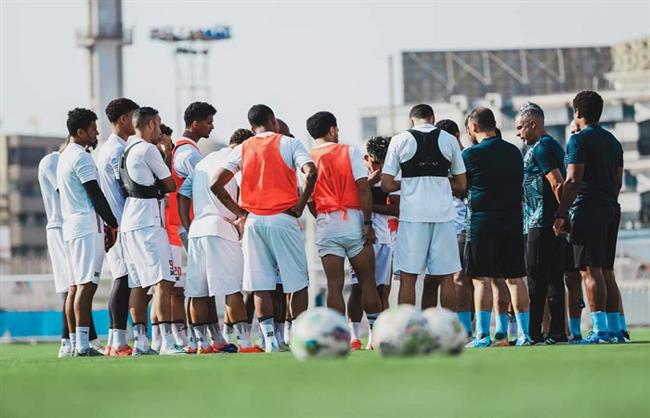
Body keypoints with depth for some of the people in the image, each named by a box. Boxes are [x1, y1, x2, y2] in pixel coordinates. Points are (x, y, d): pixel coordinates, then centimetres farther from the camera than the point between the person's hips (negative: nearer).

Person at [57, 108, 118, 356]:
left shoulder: (64, 158, 20)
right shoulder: (81, 157, -11)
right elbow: (96, 195, -14)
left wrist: (104, 224, 21)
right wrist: (113, 224, -6)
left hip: (71, 225, 10)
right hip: (87, 226, -10)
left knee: (82, 284, 9)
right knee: (86, 284, -13)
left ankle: (83, 343, 7)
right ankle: (82, 345, -18)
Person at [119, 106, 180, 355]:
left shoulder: (126, 150, 16)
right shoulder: (148, 150, -9)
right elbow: (170, 185, -2)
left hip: (128, 223, 9)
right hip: (148, 222, -9)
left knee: (138, 284, 9)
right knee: (163, 281, -13)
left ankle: (141, 342, 9)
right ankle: (167, 342, -20)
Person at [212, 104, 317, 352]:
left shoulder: (242, 149, 11)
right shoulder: (289, 144, 2)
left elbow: (216, 184, 3)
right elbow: (310, 173, -14)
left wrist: (239, 212, 8)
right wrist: (299, 206, -6)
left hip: (254, 221, 3)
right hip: (283, 219, -3)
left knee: (260, 285, 4)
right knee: (298, 282, 4)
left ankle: (270, 339, -2)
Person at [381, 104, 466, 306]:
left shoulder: (400, 140, 3)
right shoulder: (449, 140, 8)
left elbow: (387, 185, 2)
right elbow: (461, 185, 13)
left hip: (412, 213, -1)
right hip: (443, 213, 1)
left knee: (408, 278, 2)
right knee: (446, 277, 5)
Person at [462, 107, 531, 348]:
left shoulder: (471, 154, -6)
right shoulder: (514, 152, 10)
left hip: (483, 220, -5)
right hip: (513, 219, 5)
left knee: (482, 279, -3)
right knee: (515, 278, 7)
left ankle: (483, 334, -7)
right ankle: (524, 332, 6)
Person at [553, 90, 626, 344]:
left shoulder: (579, 140, -7)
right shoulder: (613, 141, 17)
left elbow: (573, 181, -14)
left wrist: (561, 215, -12)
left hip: (587, 209, -8)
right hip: (611, 209, 8)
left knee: (590, 271, -9)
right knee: (607, 271, 10)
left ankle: (600, 330, -15)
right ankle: (616, 328, 7)